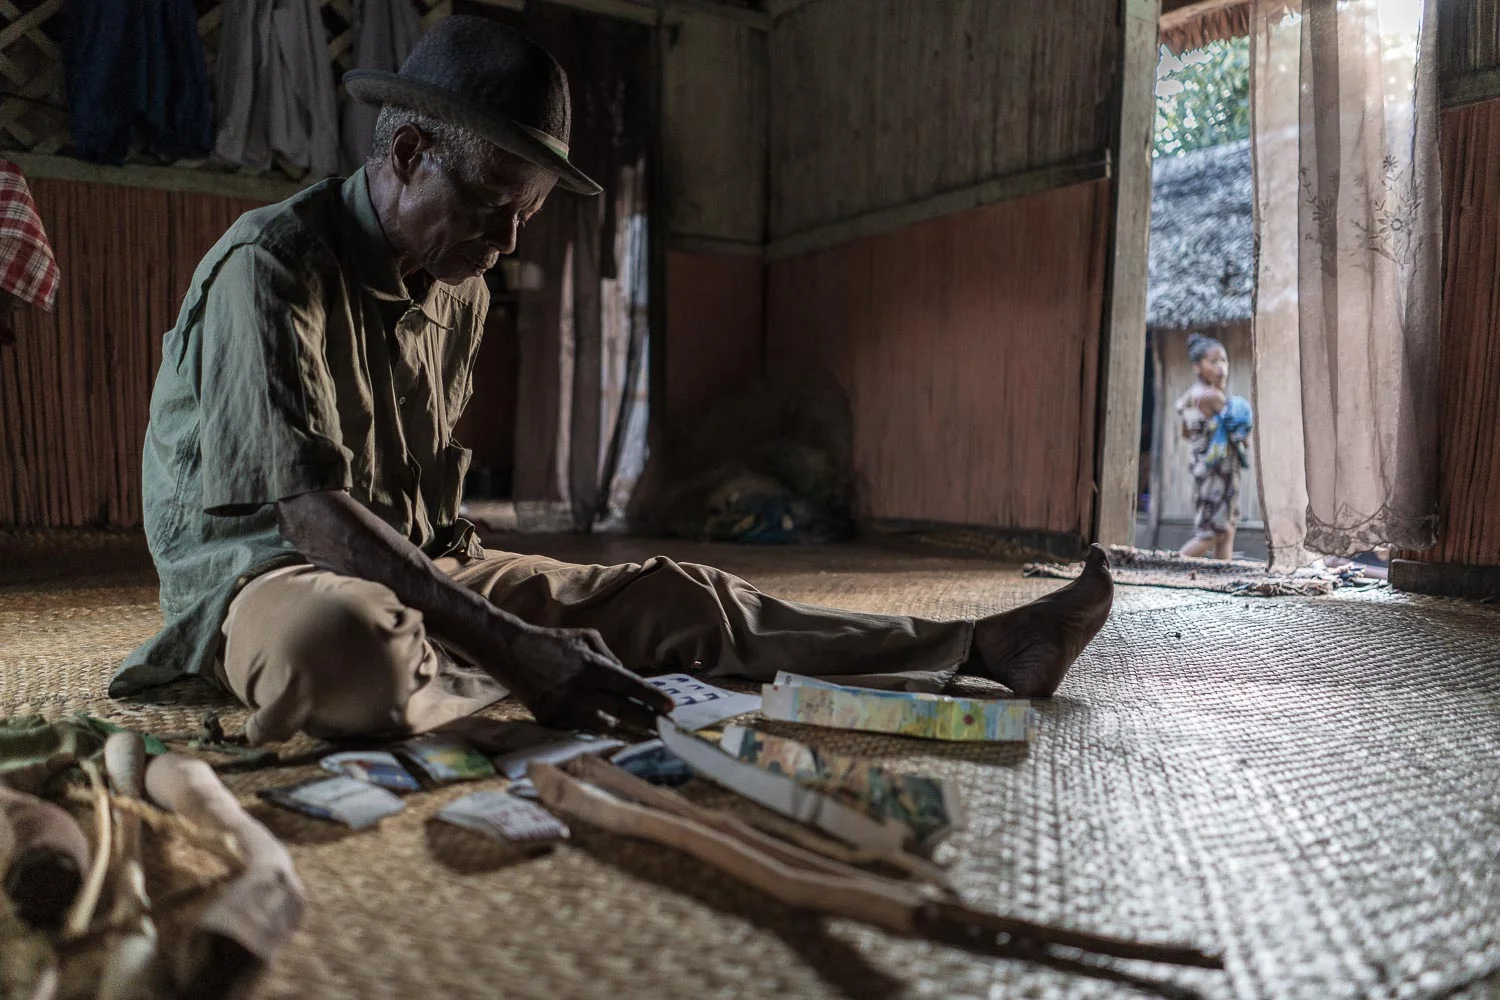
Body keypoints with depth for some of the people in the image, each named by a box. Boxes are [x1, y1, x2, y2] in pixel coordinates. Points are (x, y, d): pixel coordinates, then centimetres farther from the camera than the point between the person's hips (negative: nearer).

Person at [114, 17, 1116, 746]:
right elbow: (317, 511, -29)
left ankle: (977, 648, -3)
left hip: (416, 572, 7)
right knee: (345, 647, -44)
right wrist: (517, 649, -35)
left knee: (665, 595, -6)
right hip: (261, 570, -6)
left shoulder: (460, 293, 7)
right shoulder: (273, 267, -19)